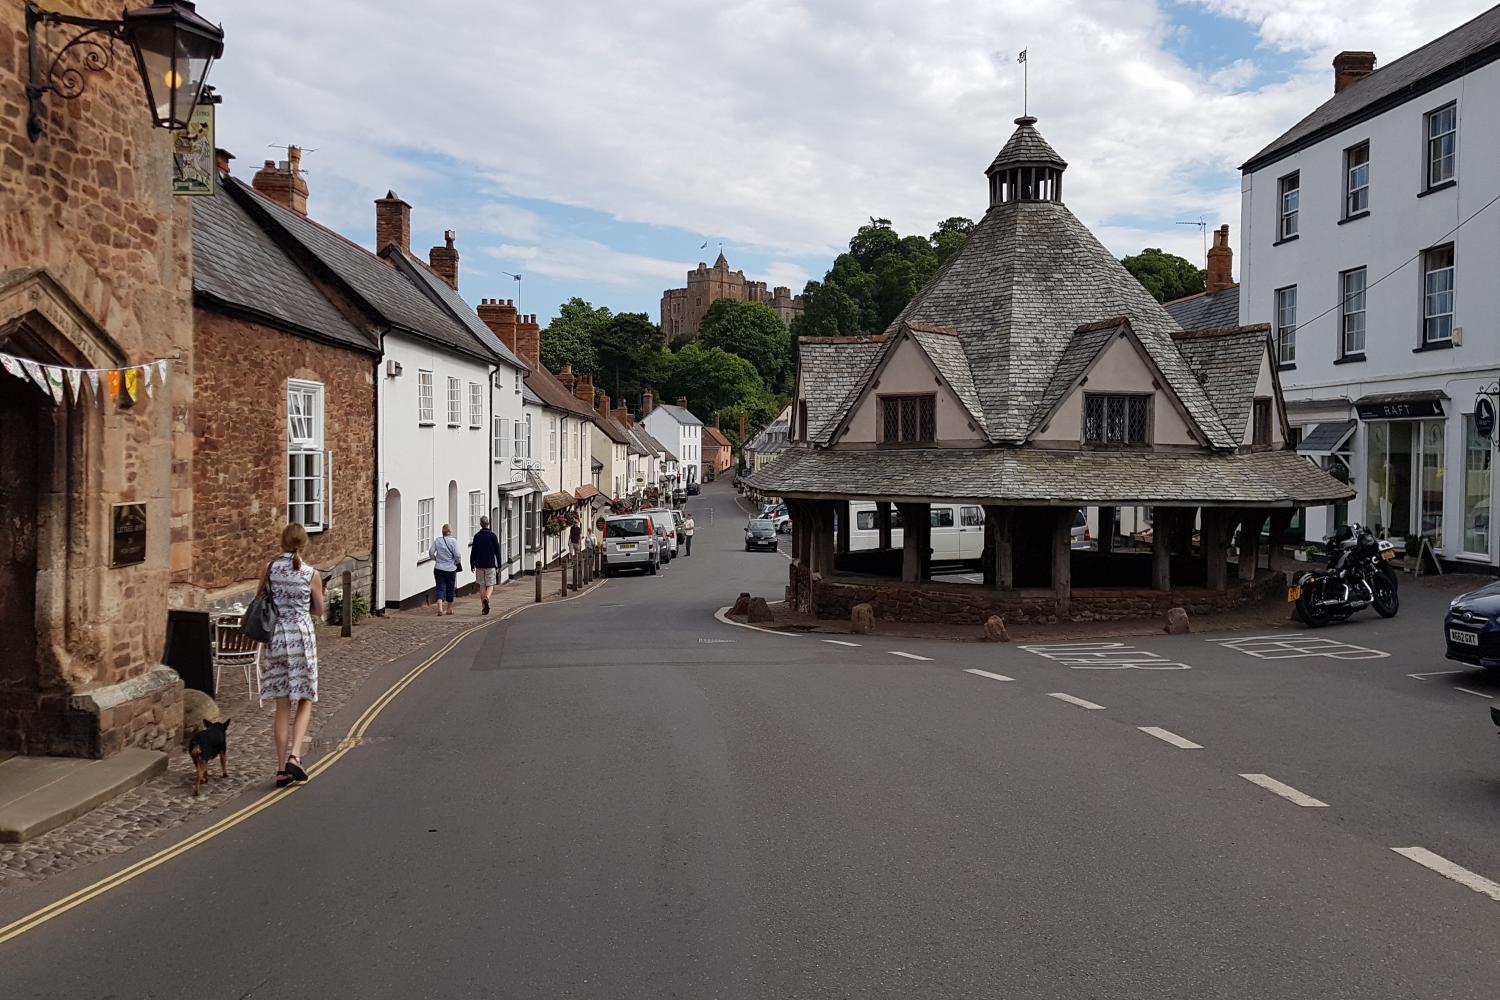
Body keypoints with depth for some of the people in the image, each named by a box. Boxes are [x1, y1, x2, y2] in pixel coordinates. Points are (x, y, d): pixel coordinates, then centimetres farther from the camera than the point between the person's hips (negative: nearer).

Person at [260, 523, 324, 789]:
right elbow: (319, 610, 5)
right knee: (304, 702, 11)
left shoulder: (270, 568, -1)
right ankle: (294, 756, -7)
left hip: (276, 637, 3)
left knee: (282, 706, 8)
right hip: (301, 636, -2)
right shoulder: (312, 574, -7)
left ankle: (282, 768, 10)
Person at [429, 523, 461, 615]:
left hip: (438, 568, 2)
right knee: (450, 589, 12)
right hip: (451, 569, -2)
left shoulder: (437, 540, -1)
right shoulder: (453, 541, -9)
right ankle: (449, 609, 23)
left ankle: (440, 608, -17)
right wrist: (458, 563, 8)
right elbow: (457, 555, -11)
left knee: (440, 588, 1)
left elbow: (431, 552, -1)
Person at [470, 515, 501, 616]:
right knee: (490, 585, 5)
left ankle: (484, 607, 9)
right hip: (490, 565, -1)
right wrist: (499, 565, 4)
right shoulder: (492, 536, -3)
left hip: (479, 565, 1)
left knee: (482, 586, 9)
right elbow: (497, 552, -2)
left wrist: (472, 565, 9)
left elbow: (473, 551, 1)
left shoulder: (477, 536, 0)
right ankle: (486, 598, -24)